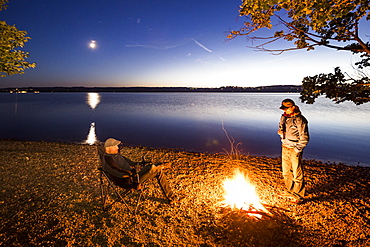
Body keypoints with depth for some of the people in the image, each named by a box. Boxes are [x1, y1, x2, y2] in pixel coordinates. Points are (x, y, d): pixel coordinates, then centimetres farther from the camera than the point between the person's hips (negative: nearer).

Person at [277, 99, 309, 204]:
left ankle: (299, 196, 16)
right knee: (286, 172, 18)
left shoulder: (299, 119, -16)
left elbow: (305, 138, -15)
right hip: (285, 148, 7)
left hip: (294, 150, -7)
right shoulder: (284, 117, 6)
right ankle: (290, 191, 36)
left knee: (297, 173, 2)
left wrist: (297, 149, -16)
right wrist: (280, 132, -3)